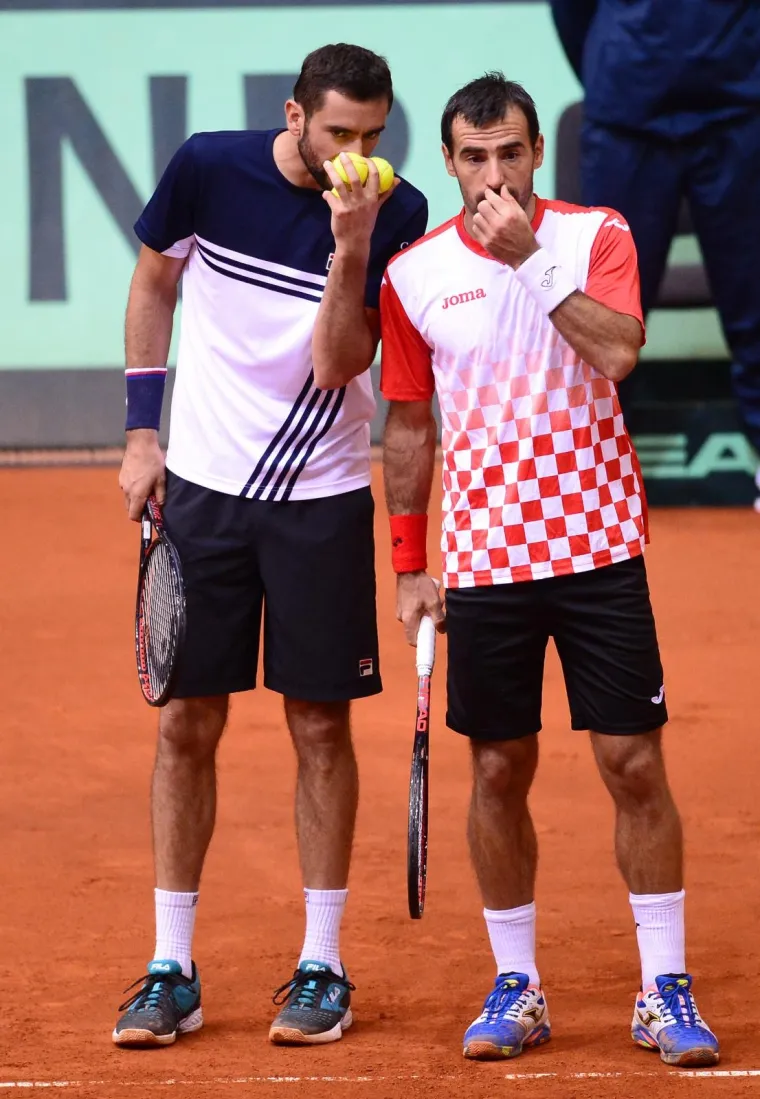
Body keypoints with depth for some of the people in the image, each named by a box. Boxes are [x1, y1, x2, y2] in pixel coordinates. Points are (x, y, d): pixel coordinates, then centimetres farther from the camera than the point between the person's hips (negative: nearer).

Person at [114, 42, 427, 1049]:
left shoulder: (396, 215, -9)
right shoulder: (208, 169, -7)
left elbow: (337, 366, -15)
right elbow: (155, 282, 10)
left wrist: (351, 248, -28)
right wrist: (142, 427, 7)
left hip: (320, 500, -1)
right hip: (201, 485, 1)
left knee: (320, 728, 2)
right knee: (187, 725, 3)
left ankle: (322, 967, 12)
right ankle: (172, 972, 10)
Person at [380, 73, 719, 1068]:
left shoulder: (596, 237, -2)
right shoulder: (414, 275, 3)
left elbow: (617, 352, -19)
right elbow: (409, 429, 10)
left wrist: (529, 256, -21)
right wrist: (410, 564, 9)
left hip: (600, 548, -1)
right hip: (484, 561, 2)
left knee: (635, 765, -2)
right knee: (499, 773, 6)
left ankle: (665, 990, 6)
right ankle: (516, 988, 17)